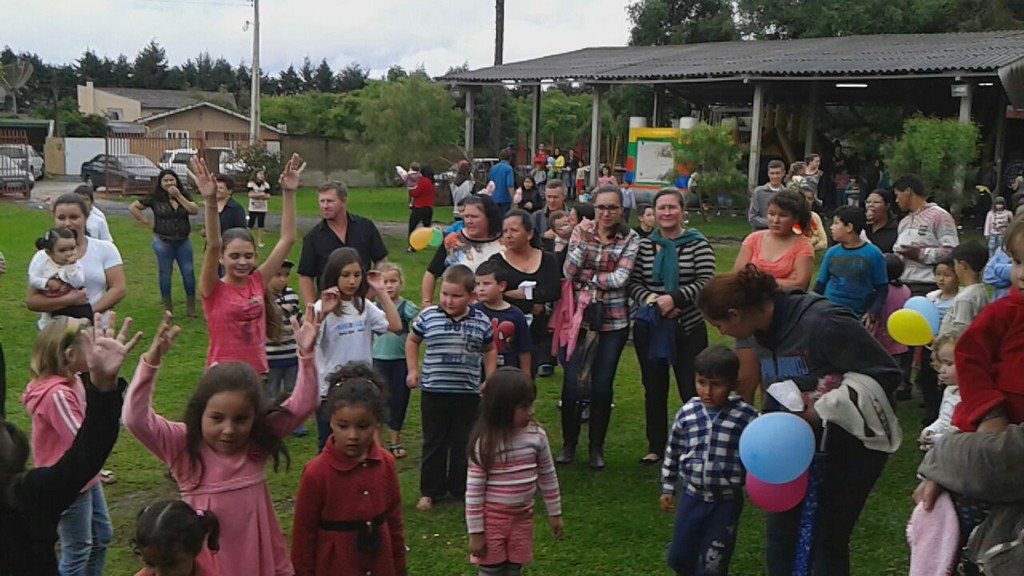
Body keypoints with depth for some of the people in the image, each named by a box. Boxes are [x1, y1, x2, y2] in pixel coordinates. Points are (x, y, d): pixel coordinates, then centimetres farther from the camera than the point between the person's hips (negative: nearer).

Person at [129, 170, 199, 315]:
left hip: (184, 241, 2)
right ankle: (167, 308, 16)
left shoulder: (184, 195, 5)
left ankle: (191, 307, 11)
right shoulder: (154, 197, -3)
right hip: (163, 242, -2)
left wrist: (178, 196, -14)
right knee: (165, 274, 6)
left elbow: (194, 210, -10)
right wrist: (146, 223, -5)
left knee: (189, 272, 1)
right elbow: (133, 207, -1)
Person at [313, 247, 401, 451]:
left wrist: (381, 292, -4)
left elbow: (395, 325, -3)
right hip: (330, 390, -5)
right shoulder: (324, 307, -13)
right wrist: (323, 314, -38)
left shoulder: (364, 307, 5)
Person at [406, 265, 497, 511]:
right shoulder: (428, 316, -6)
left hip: (468, 393, 0)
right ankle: (429, 491, 23)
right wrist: (412, 370, 6)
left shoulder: (480, 321, -4)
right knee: (434, 444, 11)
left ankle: (460, 487, 27)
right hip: (434, 392, 0)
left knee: (463, 443, 11)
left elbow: (489, 351, 11)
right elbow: (412, 341, 12)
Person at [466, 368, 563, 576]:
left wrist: (554, 514, 11)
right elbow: (474, 490, -15)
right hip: (492, 518, -4)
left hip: (523, 517, 4)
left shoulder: (537, 435, -8)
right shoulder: (485, 443, -20)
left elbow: (548, 477, 5)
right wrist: (475, 532, -13)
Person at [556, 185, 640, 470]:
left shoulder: (630, 239, -1)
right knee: (572, 383, 0)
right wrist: (583, 241, -17)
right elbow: (568, 271, -8)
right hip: (579, 316, 1)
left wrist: (584, 277, -11)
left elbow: (620, 278, -12)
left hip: (613, 320, 0)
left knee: (603, 385, 6)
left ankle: (597, 447, 21)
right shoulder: (581, 231, 2)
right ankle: (568, 444, 19)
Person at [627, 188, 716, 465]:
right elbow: (633, 282, 2)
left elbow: (706, 282, -10)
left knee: (693, 390, -3)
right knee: (654, 389, 12)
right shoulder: (644, 246, 5)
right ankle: (656, 447, 25)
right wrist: (652, 301, -16)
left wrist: (674, 299, -21)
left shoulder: (698, 244, -3)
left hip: (688, 329, -3)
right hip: (649, 328, 3)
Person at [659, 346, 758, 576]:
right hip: (692, 496, 3)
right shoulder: (687, 413, -5)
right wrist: (667, 488, 10)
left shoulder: (747, 417, -14)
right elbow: (673, 452, 6)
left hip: (727, 501, -3)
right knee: (679, 557, 15)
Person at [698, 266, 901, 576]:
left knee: (827, 538, -1)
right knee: (779, 530, 6)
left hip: (852, 438, -7)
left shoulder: (821, 323, -29)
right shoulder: (758, 330, -5)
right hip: (802, 437, 7)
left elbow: (887, 374, -23)